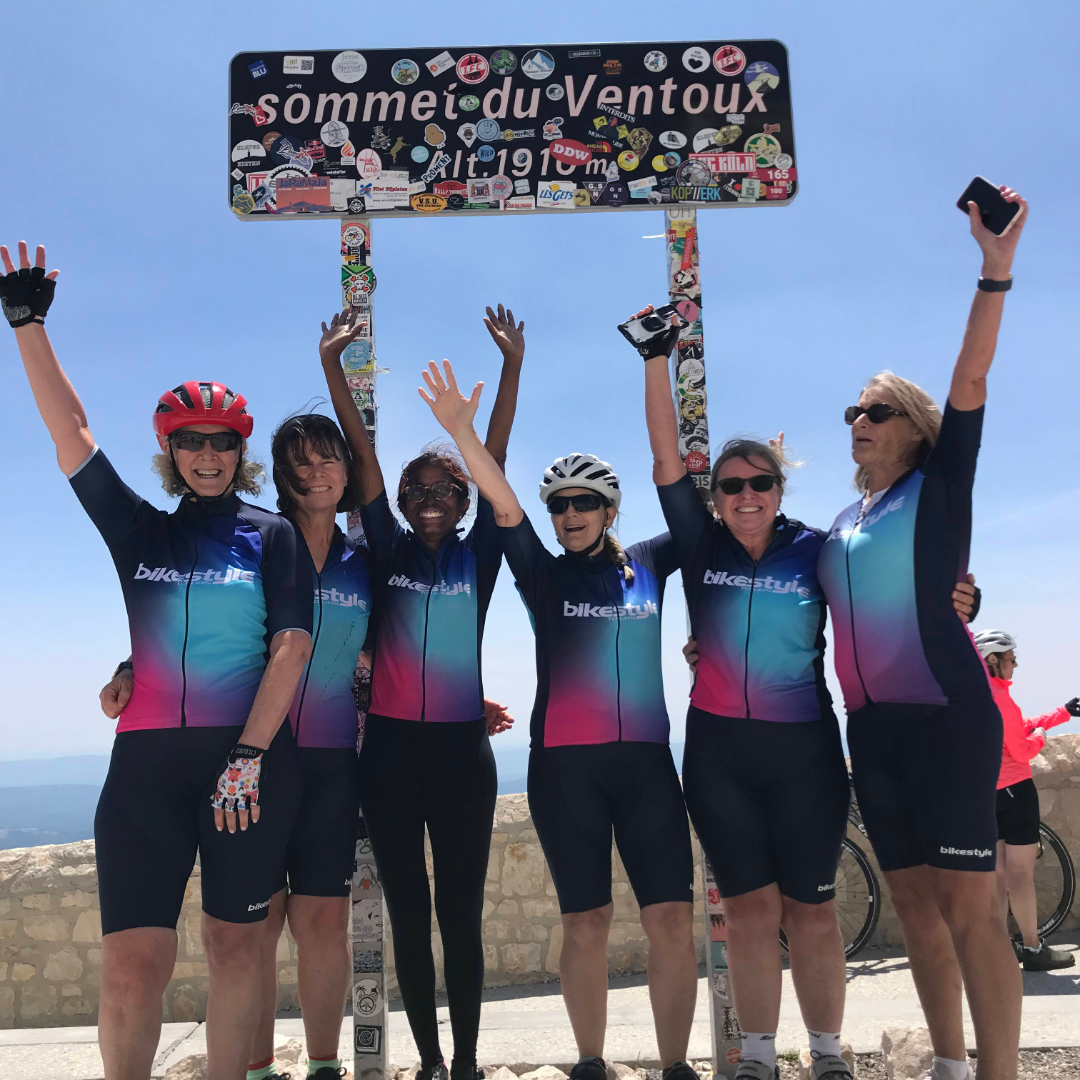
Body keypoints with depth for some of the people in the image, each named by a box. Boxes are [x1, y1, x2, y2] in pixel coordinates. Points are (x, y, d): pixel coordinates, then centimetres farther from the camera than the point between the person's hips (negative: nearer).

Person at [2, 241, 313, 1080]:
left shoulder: (273, 537, 5)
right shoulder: (139, 531, 12)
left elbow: (293, 646, -4)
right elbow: (70, 431, 7)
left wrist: (248, 756, -12)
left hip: (253, 759, -1)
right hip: (149, 760, 2)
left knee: (235, 948, 6)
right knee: (132, 963, -6)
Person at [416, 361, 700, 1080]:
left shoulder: (648, 566, 11)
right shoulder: (544, 575, 5)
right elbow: (502, 503, -8)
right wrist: (461, 429, -19)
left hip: (646, 759, 2)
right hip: (565, 765, -1)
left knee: (674, 919, -3)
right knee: (586, 922, 3)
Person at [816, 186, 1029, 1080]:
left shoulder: (940, 489, 1)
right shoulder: (843, 524, 17)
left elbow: (971, 381, -10)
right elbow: (817, 611, 26)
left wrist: (995, 269, -19)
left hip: (946, 714, -6)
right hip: (873, 724, 7)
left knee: (970, 906, -8)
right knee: (914, 902, 10)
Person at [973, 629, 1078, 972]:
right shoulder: (999, 697, -18)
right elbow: (1022, 749, -18)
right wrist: (1041, 733, 3)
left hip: (986, 794, 9)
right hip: (1014, 790, -9)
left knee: (999, 872, 13)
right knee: (1021, 871, -3)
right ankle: (1033, 949, 3)